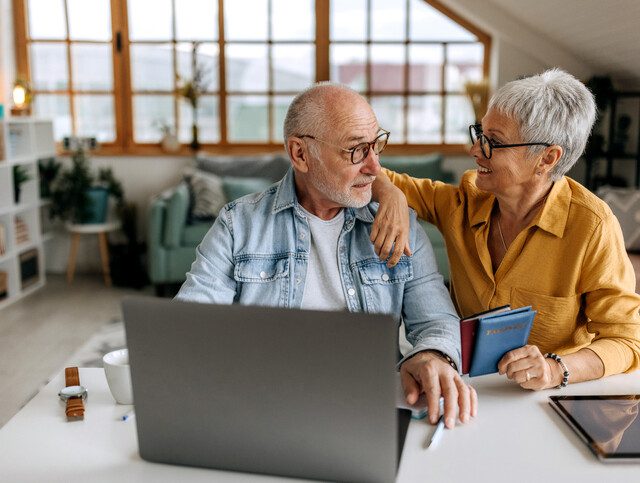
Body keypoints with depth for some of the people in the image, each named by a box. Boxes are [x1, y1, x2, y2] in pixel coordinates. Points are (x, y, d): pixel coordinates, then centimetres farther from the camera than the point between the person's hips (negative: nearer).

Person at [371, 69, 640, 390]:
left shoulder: (592, 227, -15)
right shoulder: (466, 202, -2)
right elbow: (375, 176, 4)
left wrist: (557, 369, -30)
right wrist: (392, 195, -19)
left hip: (553, 403, -2)